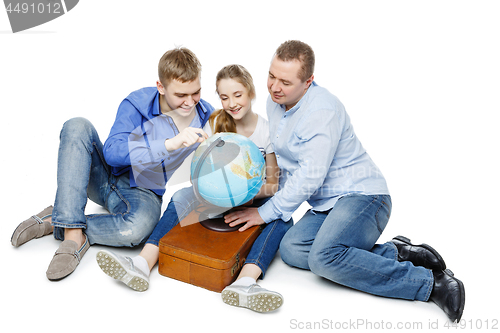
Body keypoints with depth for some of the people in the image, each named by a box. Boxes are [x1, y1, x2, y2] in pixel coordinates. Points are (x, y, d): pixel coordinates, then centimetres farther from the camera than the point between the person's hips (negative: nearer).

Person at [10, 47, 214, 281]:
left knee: (137, 228, -39)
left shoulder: (205, 117, -6)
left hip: (142, 193, 0)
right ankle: (73, 232, -32)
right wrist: (169, 144, -38)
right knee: (77, 126, -28)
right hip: (105, 179, 1)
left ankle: (56, 224, -14)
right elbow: (112, 152, -28)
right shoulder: (137, 104, -15)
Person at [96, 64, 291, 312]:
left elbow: (274, 183, -7)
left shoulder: (268, 130, -8)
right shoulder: (215, 123, -1)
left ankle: (245, 281, -55)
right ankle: (142, 265, -40)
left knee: (282, 219, -33)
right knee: (182, 198, -26)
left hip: (256, 197, -2)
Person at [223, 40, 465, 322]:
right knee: (291, 249, -14)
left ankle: (430, 281, -16)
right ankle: (393, 253, -6)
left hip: (362, 195, -9)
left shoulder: (321, 109, -19)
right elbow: (281, 162, 21)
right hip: (327, 204, 9)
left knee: (324, 257, -30)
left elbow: (310, 176, -22)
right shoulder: (275, 102, 9)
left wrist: (266, 212, -15)